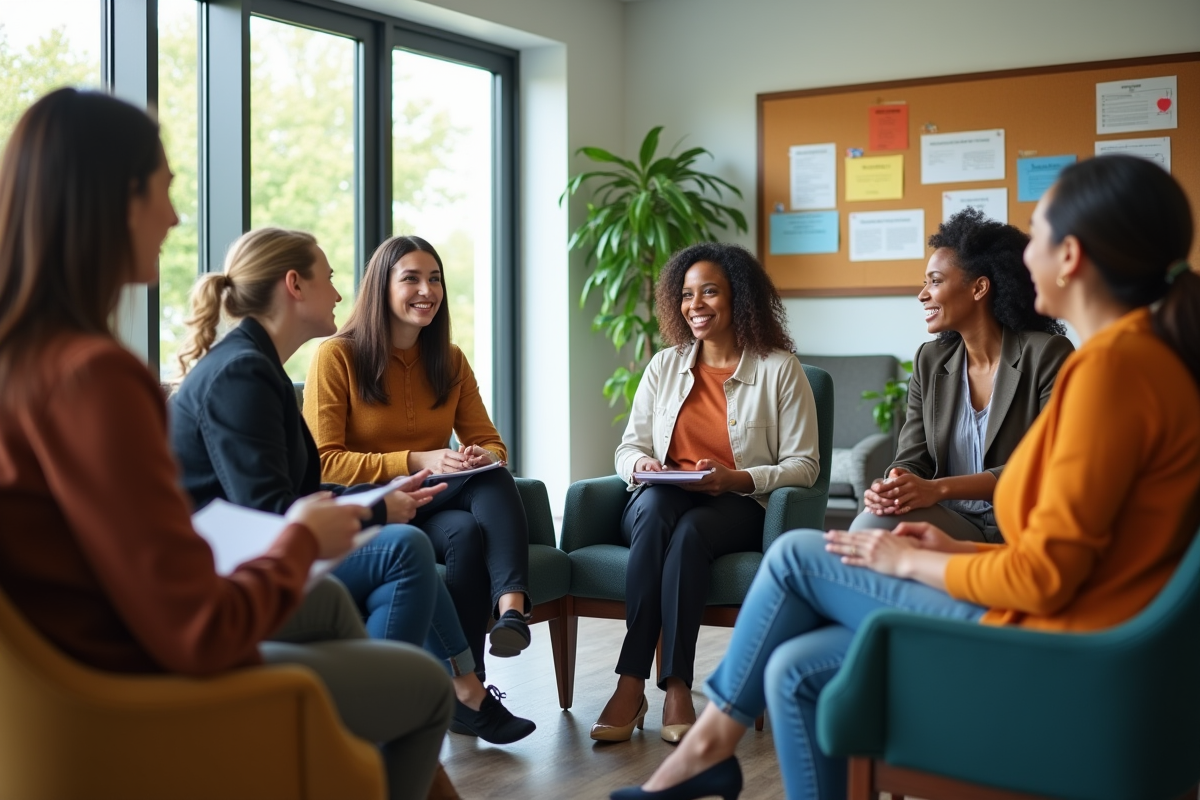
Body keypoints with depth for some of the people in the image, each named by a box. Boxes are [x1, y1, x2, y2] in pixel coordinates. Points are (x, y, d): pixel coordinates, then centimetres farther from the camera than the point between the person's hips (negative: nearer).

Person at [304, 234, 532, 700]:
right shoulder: (337, 356, -5)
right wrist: (416, 462, -22)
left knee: (493, 478, -30)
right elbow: (324, 462, -11)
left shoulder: (450, 361, 12)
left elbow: (490, 443, 11)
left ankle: (511, 608, -47)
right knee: (466, 532, -34)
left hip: (434, 503, 5)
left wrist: (484, 457, -16)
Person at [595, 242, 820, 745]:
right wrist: (640, 465, -10)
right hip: (663, 502, 3)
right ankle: (673, 687, -38)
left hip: (739, 508, -2)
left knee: (689, 530, -37)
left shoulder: (780, 369, 2)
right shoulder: (665, 366, 15)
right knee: (654, 504, -35)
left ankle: (634, 683, -36)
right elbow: (629, 447, 15)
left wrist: (737, 478, -18)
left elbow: (804, 465, -2)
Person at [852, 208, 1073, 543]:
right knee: (871, 525, -30)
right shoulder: (930, 361, 11)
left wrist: (938, 488, -26)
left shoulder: (1047, 355, -5)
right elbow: (911, 460, 6)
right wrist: (893, 486, -21)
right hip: (951, 523, 5)